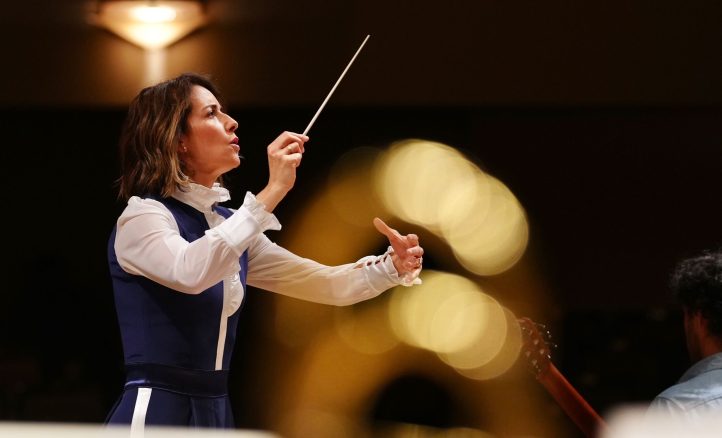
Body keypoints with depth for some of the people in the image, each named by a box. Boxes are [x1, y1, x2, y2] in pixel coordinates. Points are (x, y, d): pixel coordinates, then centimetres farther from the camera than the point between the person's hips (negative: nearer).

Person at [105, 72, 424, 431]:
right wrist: (272, 192, -30)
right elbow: (191, 273, -32)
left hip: (215, 414, 8)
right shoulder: (143, 216, -10)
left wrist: (394, 266, -4)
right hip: (153, 414, -8)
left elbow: (324, 283, 15)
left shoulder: (228, 224, 14)